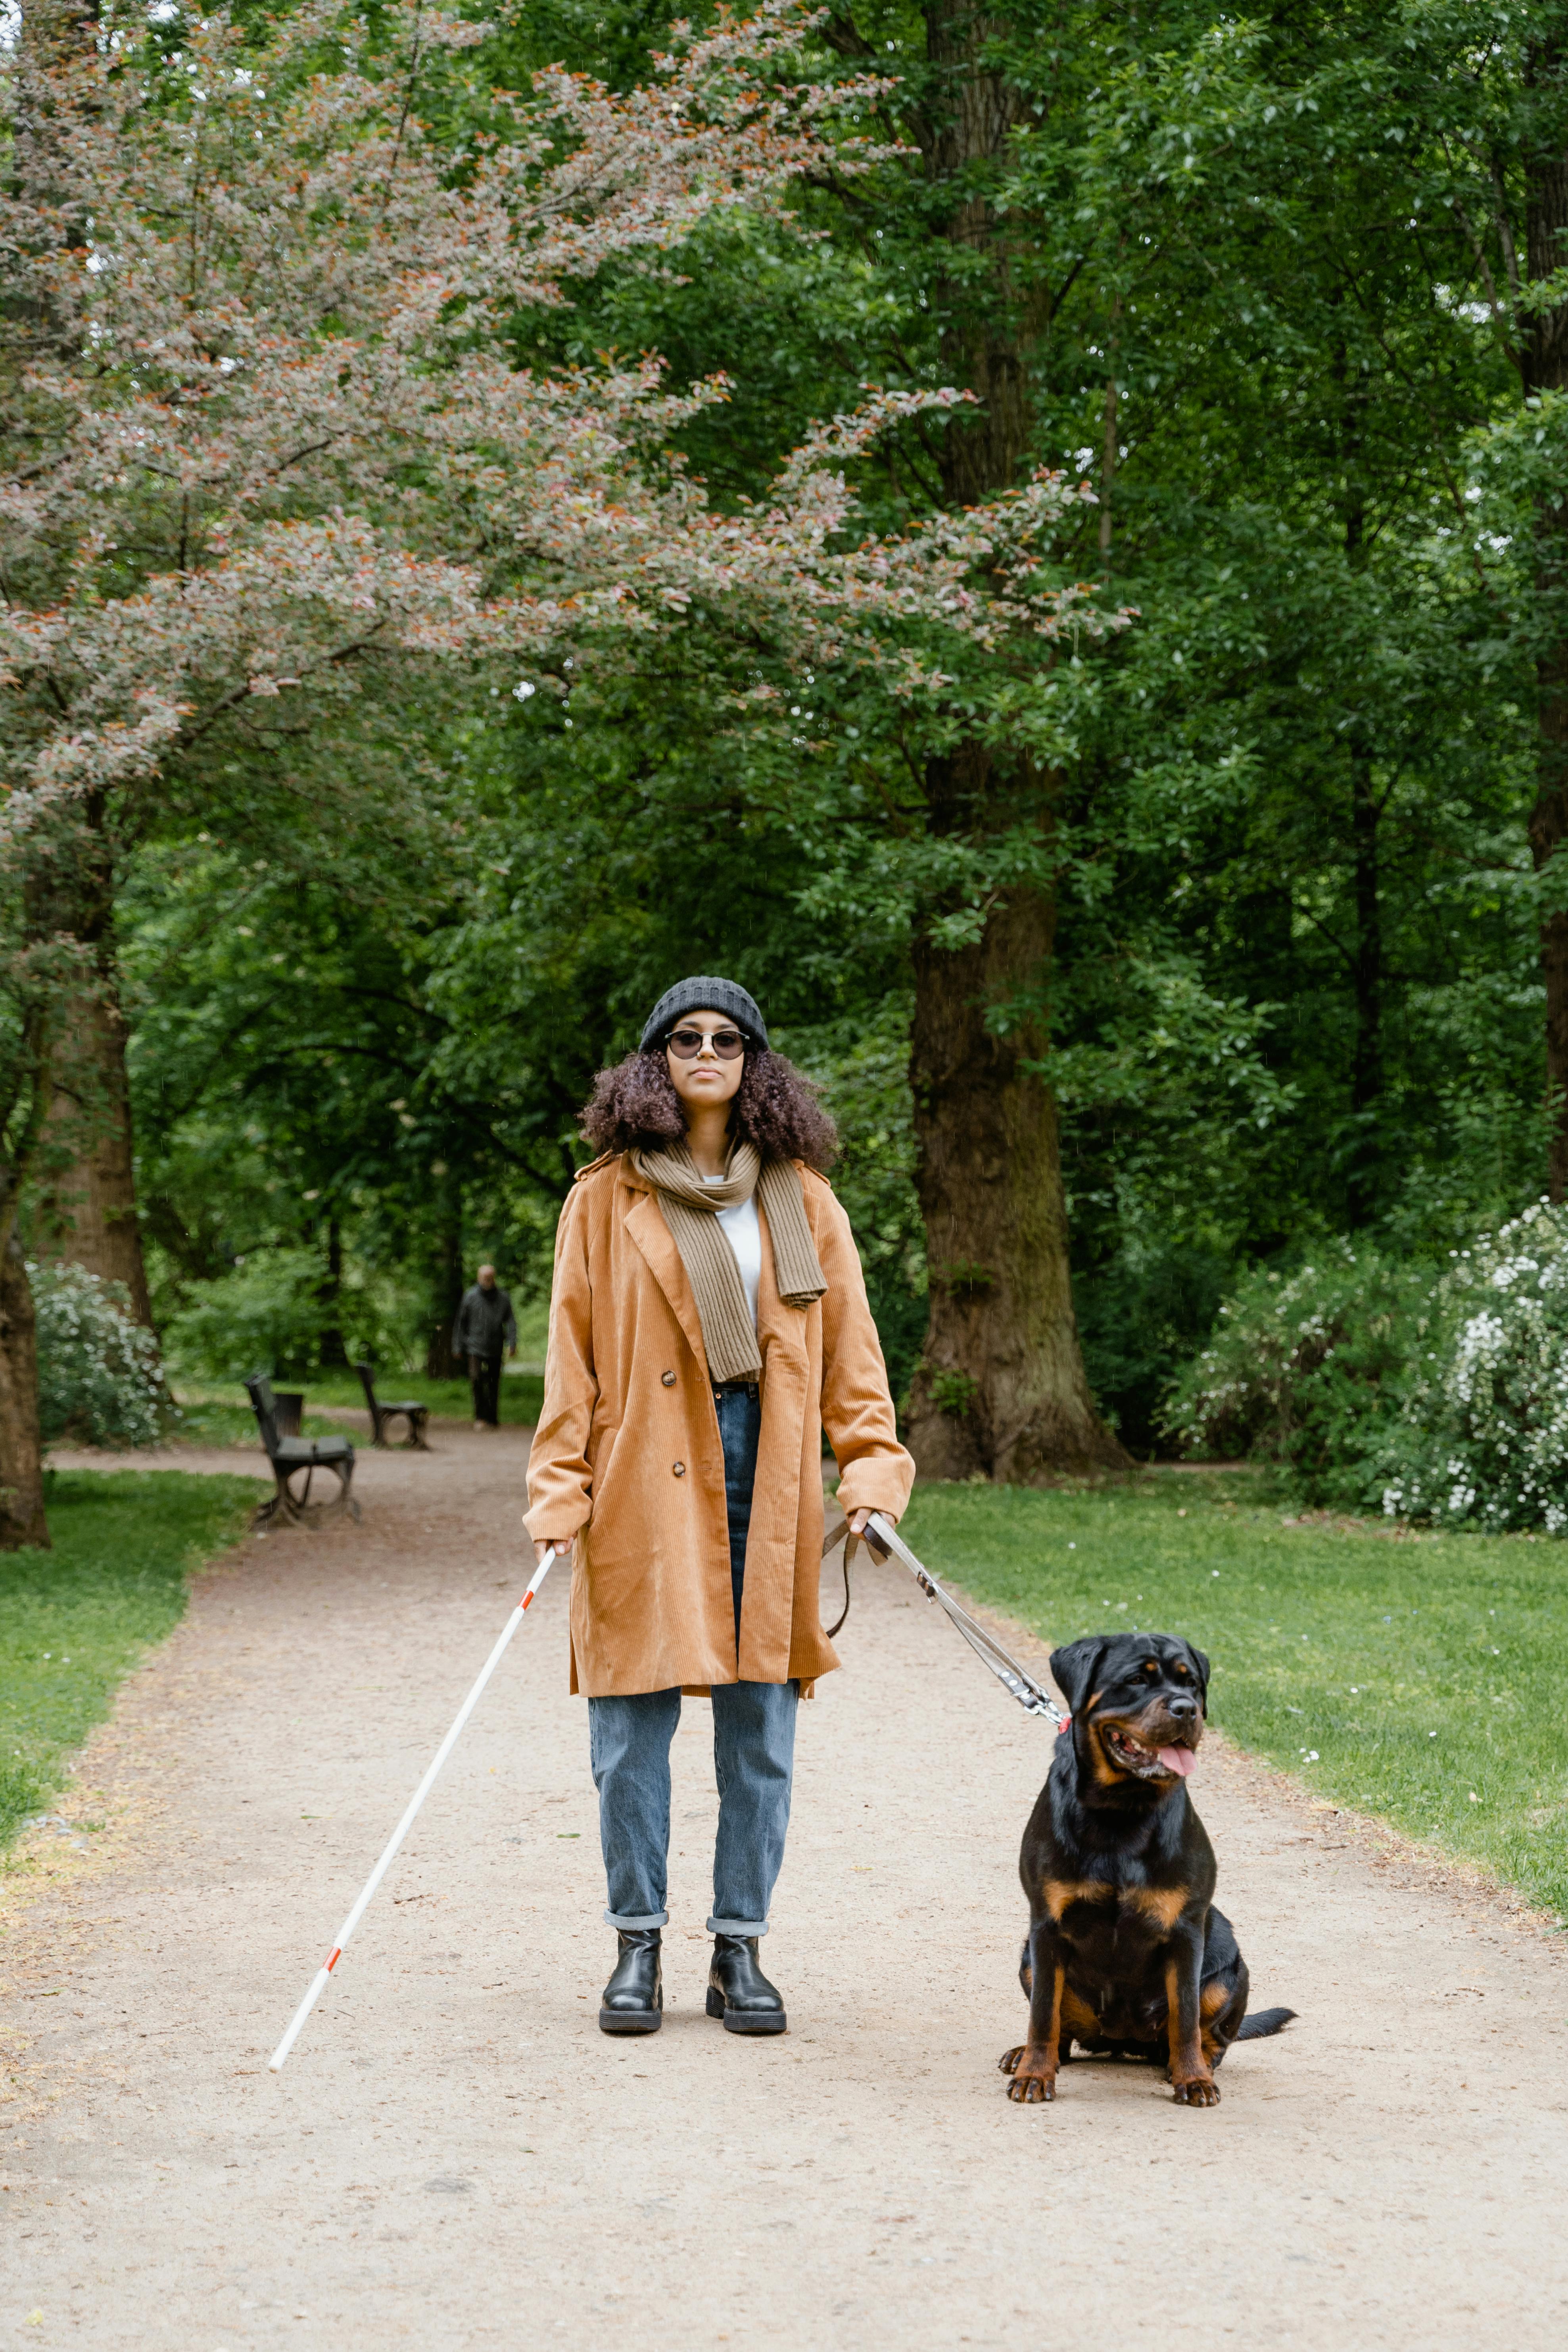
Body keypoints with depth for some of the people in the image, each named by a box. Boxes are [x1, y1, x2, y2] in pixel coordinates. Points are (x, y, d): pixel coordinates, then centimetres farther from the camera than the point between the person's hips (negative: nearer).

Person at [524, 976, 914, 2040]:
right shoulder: (606, 1199, 6)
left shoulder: (801, 1199, 11)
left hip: (769, 1484, 2)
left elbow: (850, 1351, 11)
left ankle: (741, 1949, 14)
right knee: (633, 1731, 0)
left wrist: (872, 1472, 0)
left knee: (761, 1731, 3)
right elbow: (572, 1357, 4)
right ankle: (639, 1945, 14)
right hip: (646, 1486, -1)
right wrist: (561, 1492, -5)